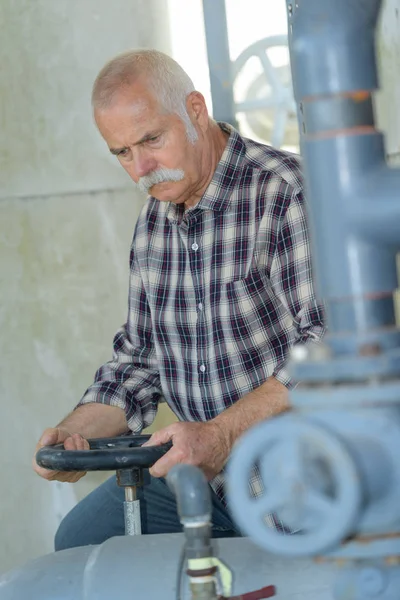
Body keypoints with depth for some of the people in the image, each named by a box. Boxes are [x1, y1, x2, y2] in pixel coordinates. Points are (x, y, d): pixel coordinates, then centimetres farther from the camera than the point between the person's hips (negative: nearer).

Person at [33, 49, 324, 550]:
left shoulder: (285, 193, -16)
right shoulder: (152, 224, 10)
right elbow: (139, 357, 17)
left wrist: (221, 432, -29)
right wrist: (77, 432, -1)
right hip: (202, 469, 7)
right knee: (80, 538, 2)